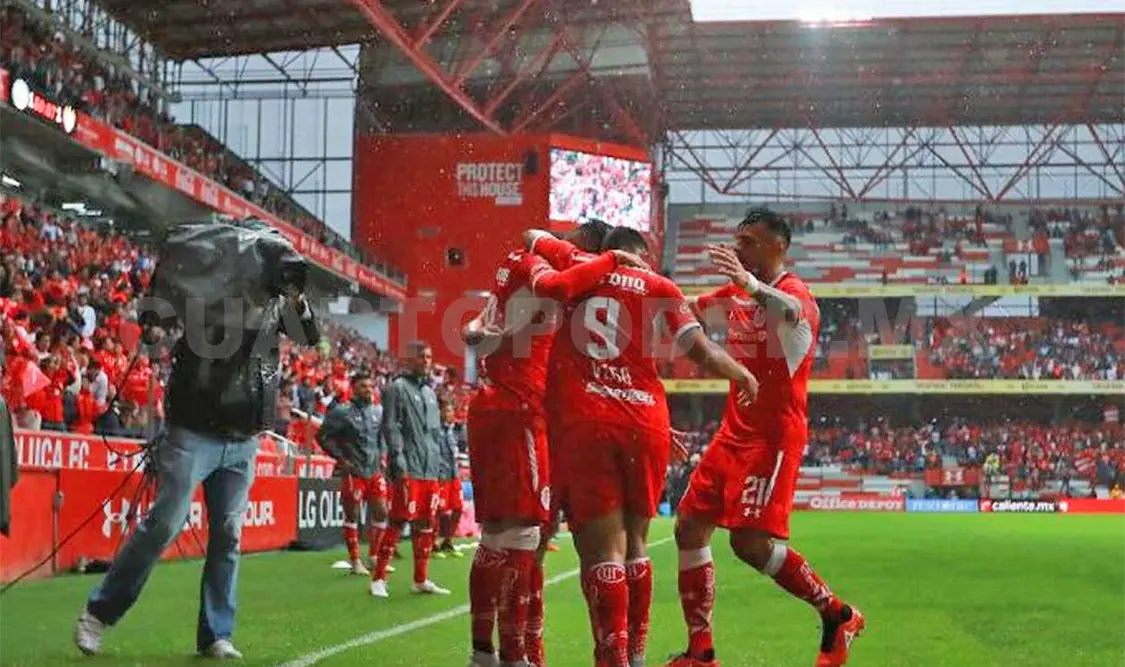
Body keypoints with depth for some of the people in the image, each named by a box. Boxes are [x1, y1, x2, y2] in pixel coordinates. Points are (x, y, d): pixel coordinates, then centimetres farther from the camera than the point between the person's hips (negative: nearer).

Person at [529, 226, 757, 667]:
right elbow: (704, 355, 6)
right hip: (645, 423, 1)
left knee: (602, 548, -3)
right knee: (634, 541, 17)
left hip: (581, 421, -1)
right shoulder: (658, 287, 10)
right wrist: (744, 375, 24)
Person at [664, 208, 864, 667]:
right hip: (735, 431, 9)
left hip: (774, 435, -9)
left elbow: (793, 311, -37)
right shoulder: (736, 294, 13)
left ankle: (837, 615, 5)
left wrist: (752, 284, -57)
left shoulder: (794, 292, -12)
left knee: (750, 541, -16)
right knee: (690, 528, 4)